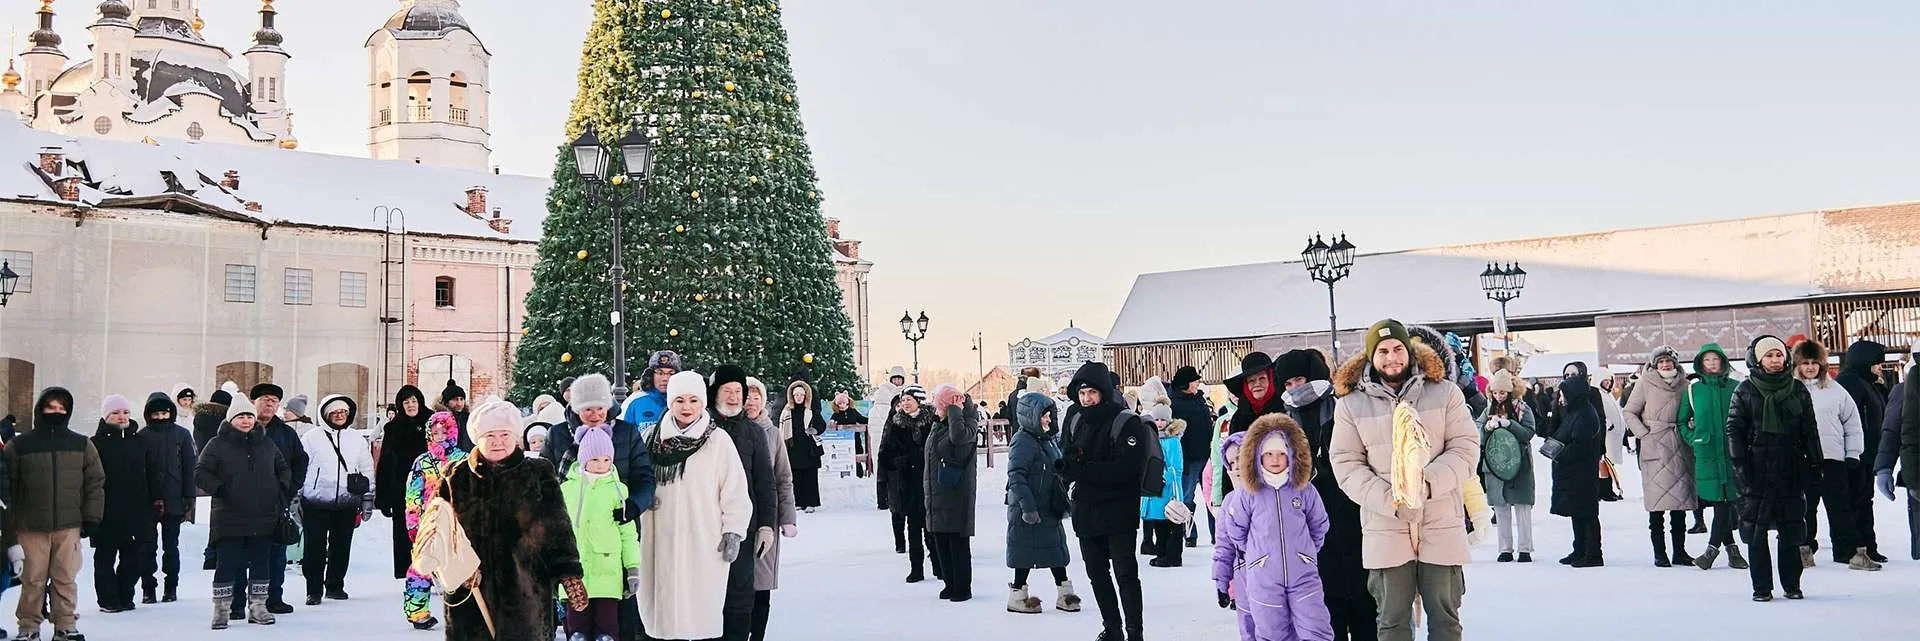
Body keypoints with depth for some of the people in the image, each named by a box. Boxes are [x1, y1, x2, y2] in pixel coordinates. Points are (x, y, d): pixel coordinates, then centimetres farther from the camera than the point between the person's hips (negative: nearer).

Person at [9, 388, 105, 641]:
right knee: (33, 579, 2)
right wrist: (9, 523, 2)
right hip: (31, 526, -1)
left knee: (65, 578, 2)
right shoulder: (19, 446, 3)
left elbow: (95, 483, 9)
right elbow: (7, 485, 5)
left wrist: (91, 517, 3)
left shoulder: (82, 445, 7)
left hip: (69, 525, 1)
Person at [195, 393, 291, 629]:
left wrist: (281, 492, 10)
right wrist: (219, 489, -14)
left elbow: (284, 469, 23)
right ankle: (221, 609, 6)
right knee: (228, 564, -3)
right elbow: (200, 473, -2)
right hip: (229, 519, -4)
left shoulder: (267, 444, 11)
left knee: (261, 563, 8)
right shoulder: (218, 445, -1)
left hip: (264, 518, 4)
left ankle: (258, 607, 18)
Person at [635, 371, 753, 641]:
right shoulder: (652, 438, 8)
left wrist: (733, 532, -3)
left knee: (702, 607, -3)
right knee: (664, 602, 3)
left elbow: (735, 490, 0)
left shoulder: (718, 441, -2)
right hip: (661, 540, 3)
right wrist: (635, 528, 17)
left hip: (705, 542, -3)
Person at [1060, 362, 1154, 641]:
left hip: (1118, 511, -6)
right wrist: (1067, 465, -10)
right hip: (1085, 510, 7)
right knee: (1097, 574, 15)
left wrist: (1084, 470, -23)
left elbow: (1129, 468, -21)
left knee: (1125, 573, -2)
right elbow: (1065, 453, 16)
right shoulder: (1075, 419, 8)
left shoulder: (1127, 422, -13)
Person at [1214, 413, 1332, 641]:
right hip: (1263, 580, -1)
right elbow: (1235, 532, 10)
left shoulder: (1305, 491, 4)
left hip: (1304, 577, 1)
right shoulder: (1246, 494, 0)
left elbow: (1319, 527, 16)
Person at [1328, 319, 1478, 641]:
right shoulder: (1351, 404, 1)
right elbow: (1347, 464, -1)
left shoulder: (1444, 392, 2)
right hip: (1385, 530, 0)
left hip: (1441, 526, 0)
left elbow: (1465, 447, 0)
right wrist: (1390, 501, -15)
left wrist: (1428, 481, -18)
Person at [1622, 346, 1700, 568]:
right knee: (1657, 504, -4)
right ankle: (1659, 553, 2)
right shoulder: (1646, 383, 0)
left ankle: (1679, 552, 13)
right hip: (1654, 448, -3)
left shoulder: (1684, 384, 9)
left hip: (1680, 448, 3)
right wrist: (1643, 433, -6)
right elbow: (1629, 412, 4)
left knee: (1680, 501, 6)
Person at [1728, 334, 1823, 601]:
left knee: (1792, 530, 5)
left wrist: (1814, 463, 6)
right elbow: (1734, 429, -1)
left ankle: (1792, 584, 15)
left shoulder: (1798, 390, 9)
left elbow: (1810, 430, 12)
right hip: (1757, 470, -2)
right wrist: (1739, 464, -8)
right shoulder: (1745, 391, 2)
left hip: (1791, 469, 2)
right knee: (1756, 531, -1)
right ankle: (1762, 587, 5)